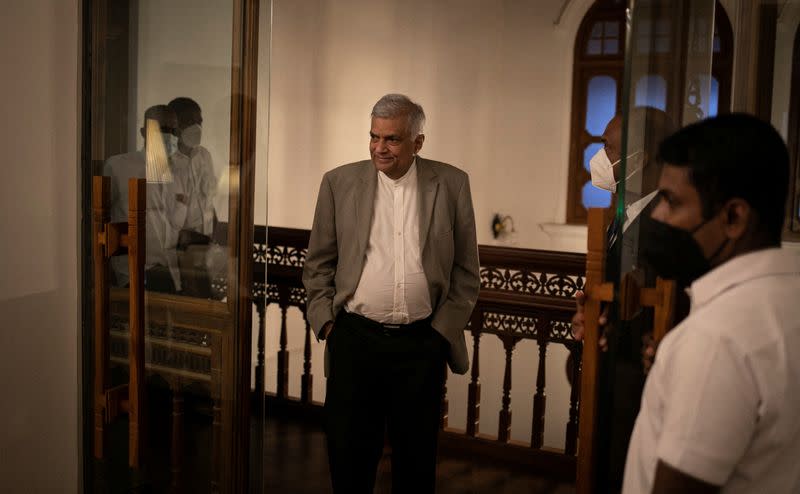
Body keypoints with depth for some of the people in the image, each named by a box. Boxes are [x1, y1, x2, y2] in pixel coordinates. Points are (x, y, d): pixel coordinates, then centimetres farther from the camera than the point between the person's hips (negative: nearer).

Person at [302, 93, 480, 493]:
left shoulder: (451, 184, 1)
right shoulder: (340, 182, 2)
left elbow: (466, 270, 5)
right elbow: (318, 264, 8)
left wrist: (444, 328, 0)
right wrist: (326, 322, 0)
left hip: (423, 343, 0)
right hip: (355, 338, 0)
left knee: (416, 459, 12)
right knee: (348, 453, 9)